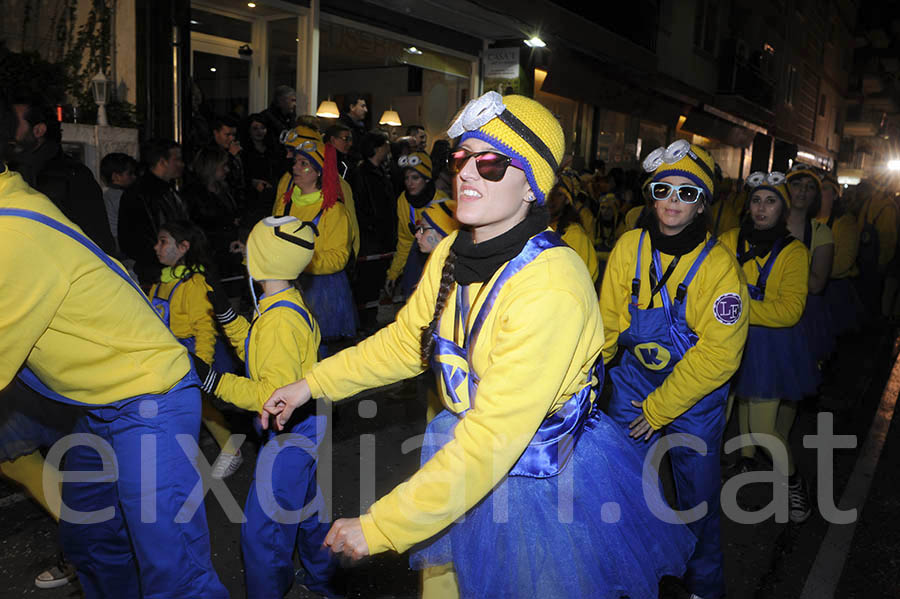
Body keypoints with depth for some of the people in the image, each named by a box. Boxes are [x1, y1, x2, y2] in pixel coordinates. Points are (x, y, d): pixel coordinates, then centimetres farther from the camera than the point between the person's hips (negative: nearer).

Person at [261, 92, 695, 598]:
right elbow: (405, 340, 11)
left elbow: (493, 437, -32)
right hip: (468, 452, 7)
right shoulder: (452, 252, -5)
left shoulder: (551, 286, -31)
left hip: (542, 477, -6)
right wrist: (314, 383, 7)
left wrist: (380, 528, -27)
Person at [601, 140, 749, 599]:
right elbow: (608, 320, 1)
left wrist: (660, 408, -16)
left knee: (697, 495, 10)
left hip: (695, 395, -2)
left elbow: (718, 355, -18)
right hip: (634, 382, 3)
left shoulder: (719, 265, -18)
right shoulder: (630, 247, -8)